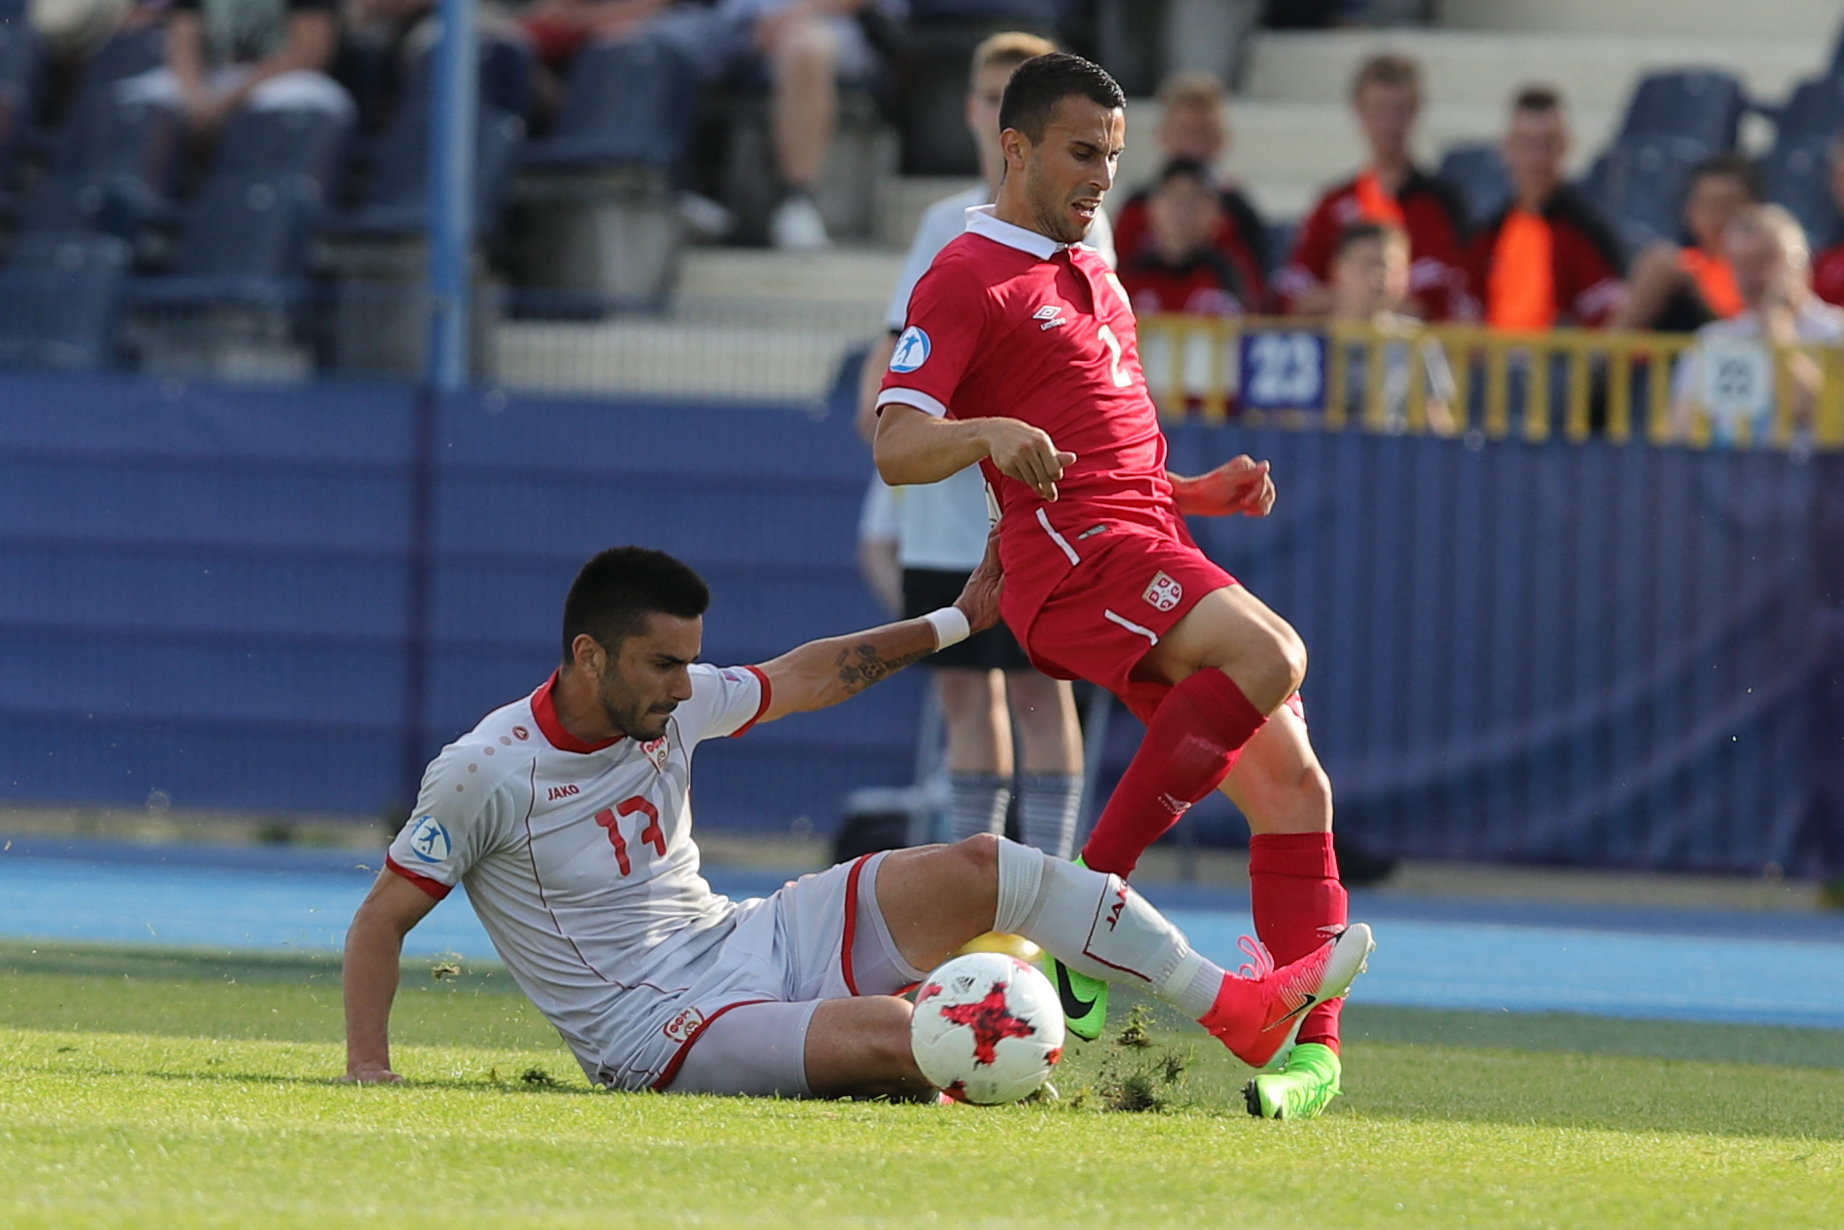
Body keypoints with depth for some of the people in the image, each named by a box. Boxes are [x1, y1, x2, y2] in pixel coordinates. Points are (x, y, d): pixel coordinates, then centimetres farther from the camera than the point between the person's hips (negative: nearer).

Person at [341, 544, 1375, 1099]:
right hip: (665, 1038, -7)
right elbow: (381, 921, -9)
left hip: (745, 944, 8)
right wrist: (369, 1070, -19)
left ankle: (1241, 1008, -5)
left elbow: (810, 677, 18)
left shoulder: (669, 704, 3)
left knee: (983, 869, -5)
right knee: (892, 1032, -33)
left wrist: (954, 623, 20)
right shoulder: (485, 773, -16)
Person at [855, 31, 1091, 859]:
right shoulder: (946, 223, 15)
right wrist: (879, 395, -2)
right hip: (939, 509, 6)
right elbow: (902, 334, 19)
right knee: (964, 689, 7)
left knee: (1037, 687, -5)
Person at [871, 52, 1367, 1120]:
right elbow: (897, 449, -11)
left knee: (1294, 783, -2)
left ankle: (1312, 1045, -3)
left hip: (1153, 548, 9)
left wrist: (1207, 491, 18)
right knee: (1269, 654, -31)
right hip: (1074, 551, -9)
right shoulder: (969, 280, 0)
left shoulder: (1094, 280, 28)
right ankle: (1091, 897, -26)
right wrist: (988, 432, -31)